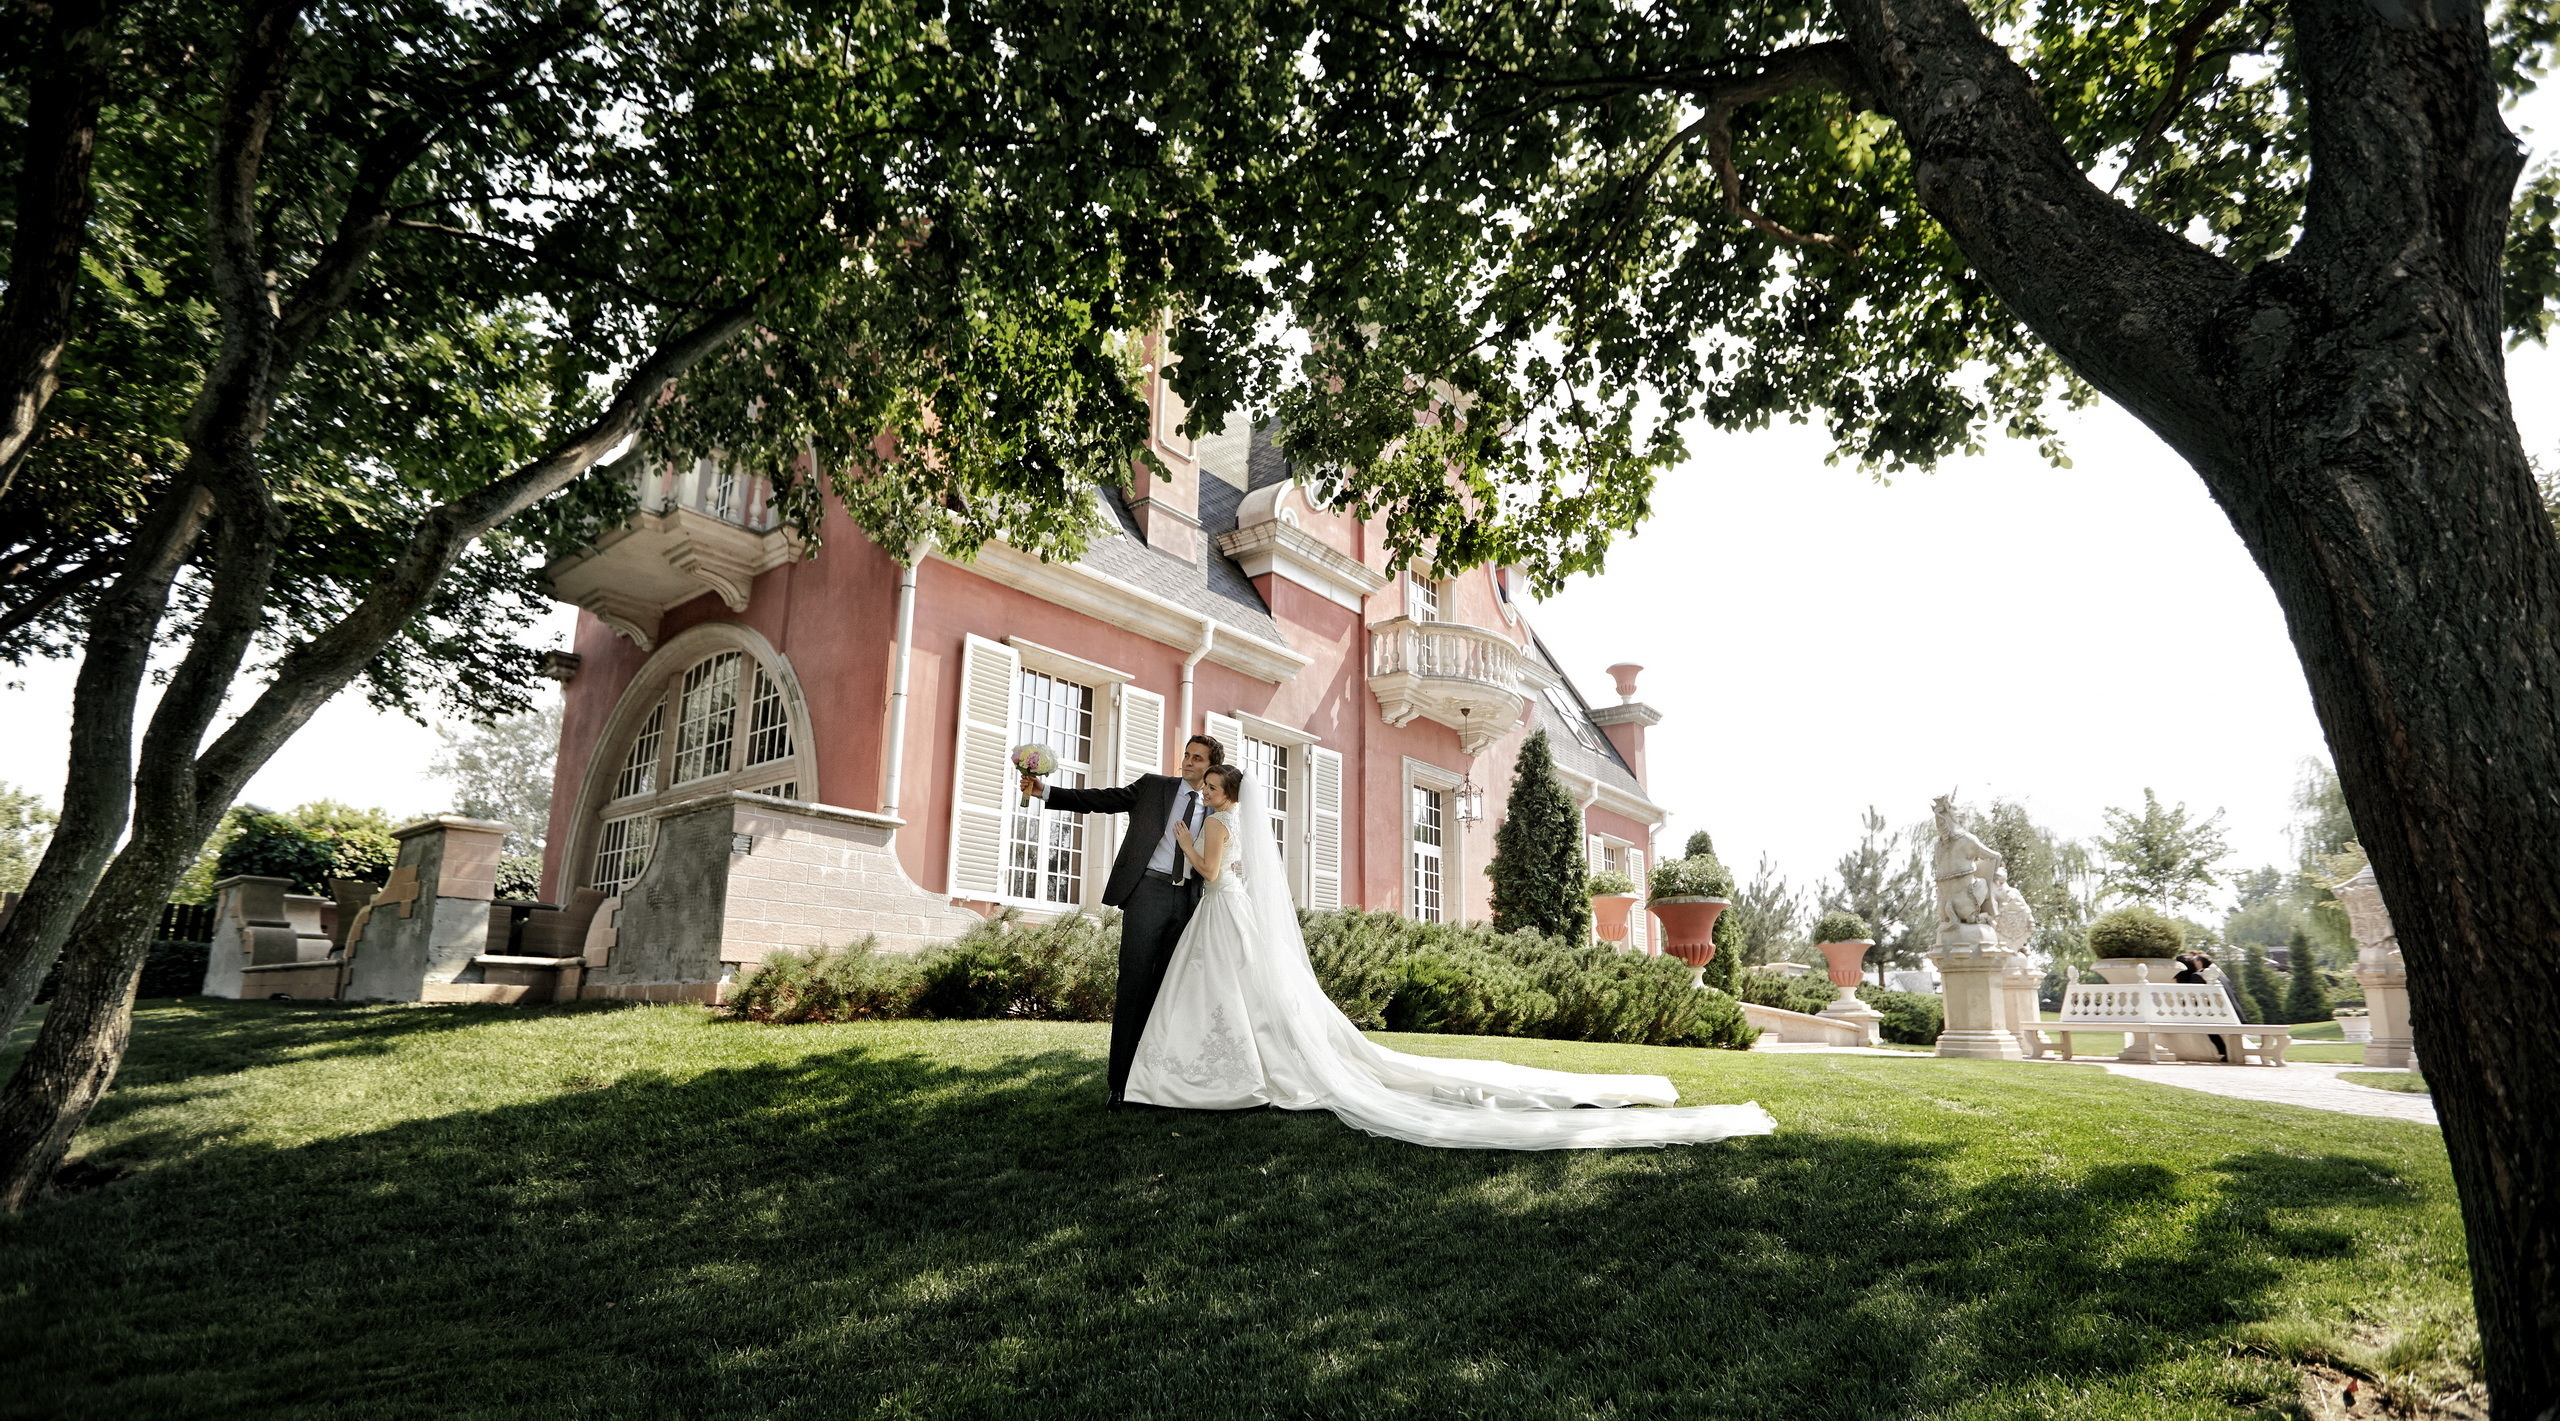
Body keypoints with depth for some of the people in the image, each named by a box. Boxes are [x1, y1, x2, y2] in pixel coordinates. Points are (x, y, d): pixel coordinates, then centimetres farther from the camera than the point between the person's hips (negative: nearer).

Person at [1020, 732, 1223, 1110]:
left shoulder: (1215, 811, 13)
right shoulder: (1153, 786, 7)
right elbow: (1099, 799, 2)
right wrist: (1044, 791, -8)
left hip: (1187, 901, 3)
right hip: (1148, 891, -3)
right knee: (1134, 984, -6)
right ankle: (1119, 1081, -4)